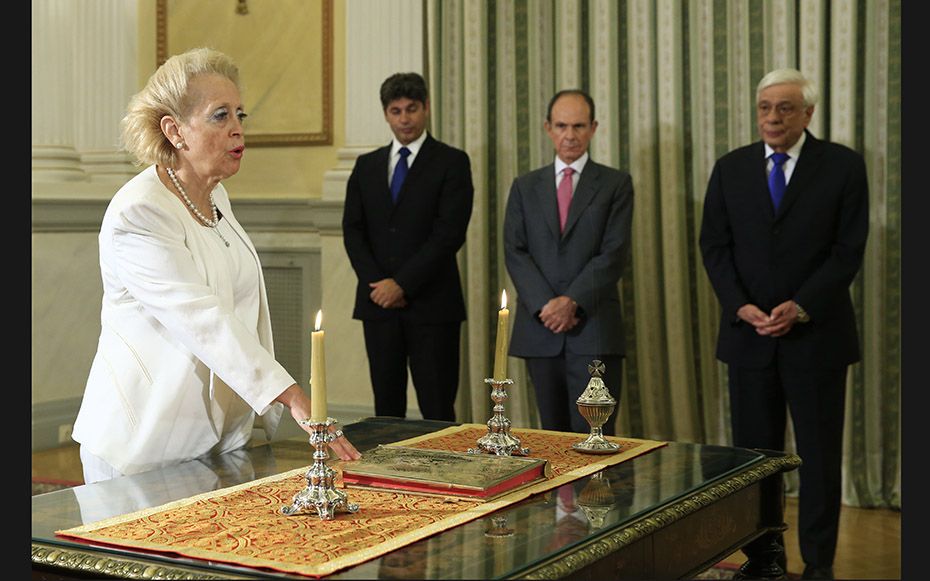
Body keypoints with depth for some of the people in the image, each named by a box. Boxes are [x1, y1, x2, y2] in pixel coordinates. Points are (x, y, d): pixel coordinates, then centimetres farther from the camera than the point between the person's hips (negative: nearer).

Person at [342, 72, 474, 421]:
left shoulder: (452, 163, 0)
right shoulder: (367, 166, 14)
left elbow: (449, 233, -9)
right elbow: (353, 230, 9)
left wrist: (403, 284, -13)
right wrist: (376, 283, -6)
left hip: (431, 303, -4)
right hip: (378, 303, 4)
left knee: (438, 410, -3)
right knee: (387, 406, 8)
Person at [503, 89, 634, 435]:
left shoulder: (616, 184, 5)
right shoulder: (525, 187, 13)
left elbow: (613, 254, -4)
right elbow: (514, 252, 3)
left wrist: (573, 301, -15)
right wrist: (545, 305, -11)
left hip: (594, 329, -3)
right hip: (540, 328, 3)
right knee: (553, 434, 9)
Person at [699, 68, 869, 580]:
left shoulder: (843, 166, -1)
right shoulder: (730, 168, 7)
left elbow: (848, 249, -5)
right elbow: (714, 245, 5)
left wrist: (800, 307, -15)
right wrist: (741, 307, -10)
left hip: (816, 334, -2)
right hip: (748, 333, 3)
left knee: (819, 455, 5)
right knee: (753, 453, 6)